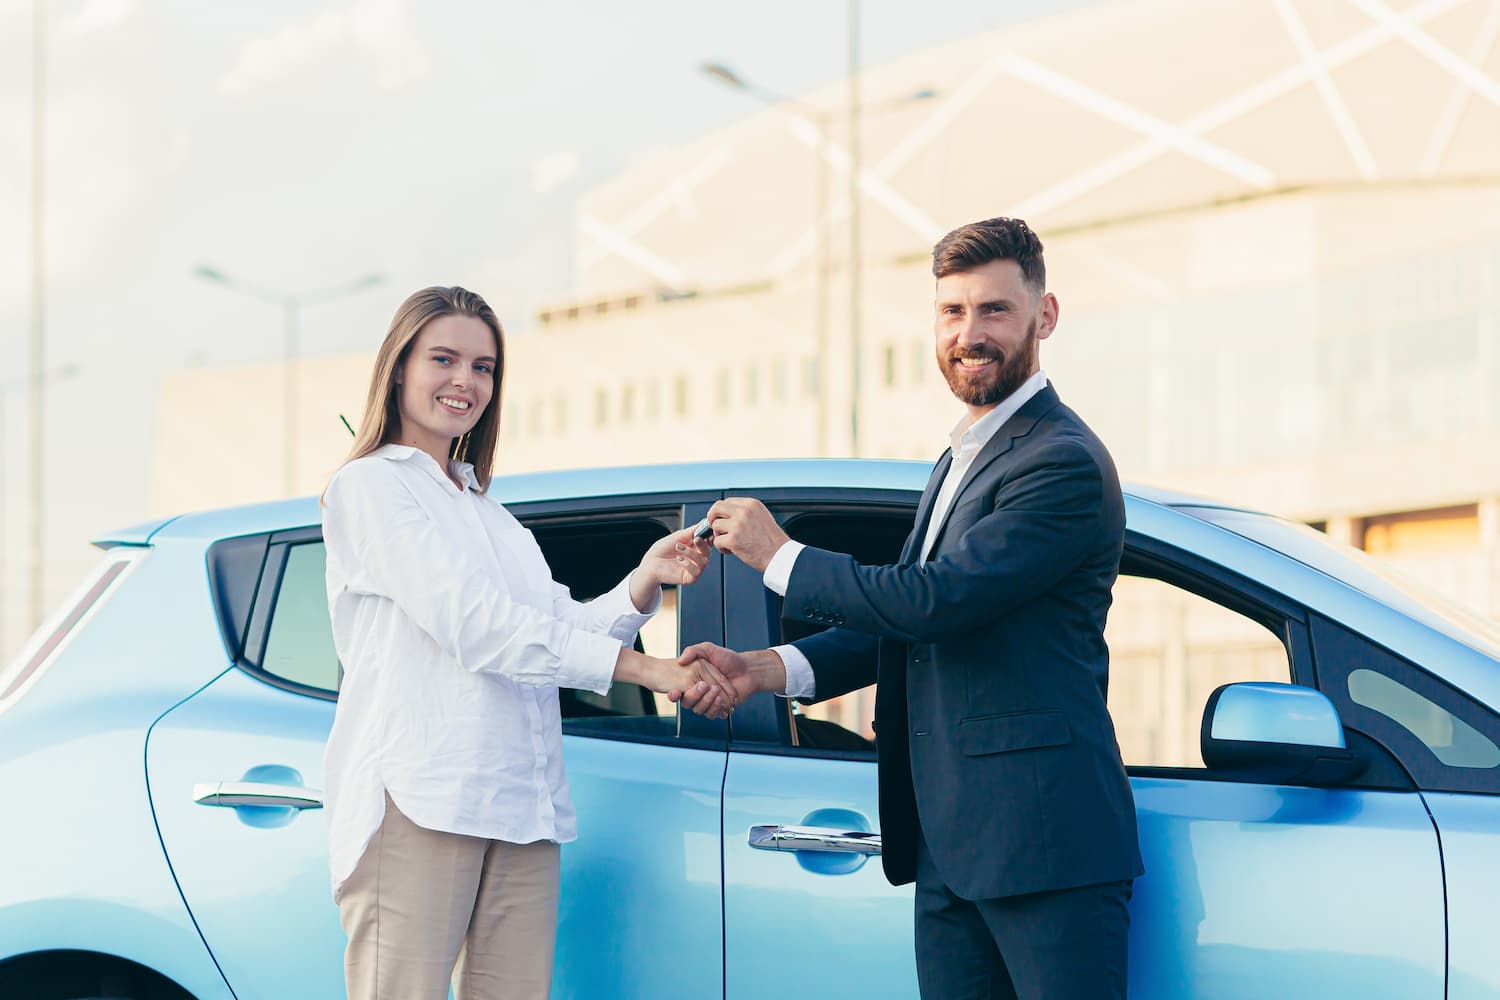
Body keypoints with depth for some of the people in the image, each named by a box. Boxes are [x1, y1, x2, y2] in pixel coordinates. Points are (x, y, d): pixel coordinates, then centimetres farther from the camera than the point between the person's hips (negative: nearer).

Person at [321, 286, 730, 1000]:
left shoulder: (487, 511, 27)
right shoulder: (369, 486, 3)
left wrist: (647, 581, -4)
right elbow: (470, 622, -9)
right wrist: (642, 669, -13)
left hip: (522, 810, 7)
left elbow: (562, 627, 16)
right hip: (417, 801, -7)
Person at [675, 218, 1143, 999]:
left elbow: (935, 601, -21)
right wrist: (769, 669, 4)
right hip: (948, 846, 9)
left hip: (1043, 845, -9)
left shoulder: (1064, 463, -12)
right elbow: (910, 630, 19)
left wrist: (780, 558, -8)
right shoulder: (961, 460, 21)